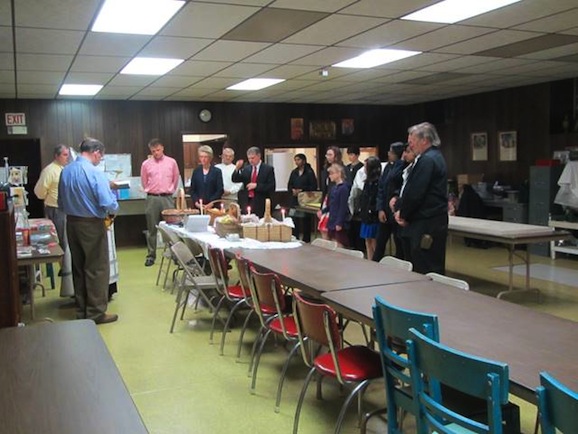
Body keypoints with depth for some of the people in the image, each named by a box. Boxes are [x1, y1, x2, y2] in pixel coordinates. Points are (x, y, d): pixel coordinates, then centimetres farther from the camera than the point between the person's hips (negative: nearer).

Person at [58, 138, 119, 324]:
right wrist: (115, 208, -2)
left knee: (78, 268, 15)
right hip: (91, 225, -7)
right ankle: (96, 312, 8)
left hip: (71, 223, 7)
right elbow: (108, 204, -22)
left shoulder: (65, 171, 4)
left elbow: (61, 203, 10)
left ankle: (81, 311, 25)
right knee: (97, 269, 3)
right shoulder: (95, 173, -18)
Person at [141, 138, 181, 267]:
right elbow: (144, 182, 14)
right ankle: (151, 255, 11)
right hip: (152, 199, 0)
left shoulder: (171, 162, 2)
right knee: (152, 229, 5)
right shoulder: (146, 164, 2)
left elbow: (176, 179, 13)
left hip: (167, 198, 0)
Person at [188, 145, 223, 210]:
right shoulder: (196, 171, 9)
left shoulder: (217, 171, 1)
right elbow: (192, 190, 10)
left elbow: (220, 190, -2)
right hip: (198, 207, 2)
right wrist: (196, 202, -5)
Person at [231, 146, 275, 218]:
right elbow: (235, 180, 8)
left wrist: (256, 185, -17)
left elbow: (271, 187, -9)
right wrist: (237, 169, -9)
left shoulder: (268, 169, -2)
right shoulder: (246, 169, 11)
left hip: (262, 205, -4)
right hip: (248, 203, 4)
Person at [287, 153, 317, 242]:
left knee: (306, 222, 2)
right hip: (295, 201, 5)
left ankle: (306, 240, 9)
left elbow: (313, 187, -8)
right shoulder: (294, 172, 15)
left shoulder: (309, 172, -4)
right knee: (294, 222, 0)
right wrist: (293, 190, -4)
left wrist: (301, 191, -14)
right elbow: (289, 185, 17)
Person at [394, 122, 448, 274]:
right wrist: (401, 210, 6)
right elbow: (410, 188, 18)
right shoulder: (433, 157, 18)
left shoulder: (427, 160, -15)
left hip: (426, 226, -10)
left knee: (426, 271, -7)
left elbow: (415, 193, -20)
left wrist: (403, 214, -5)